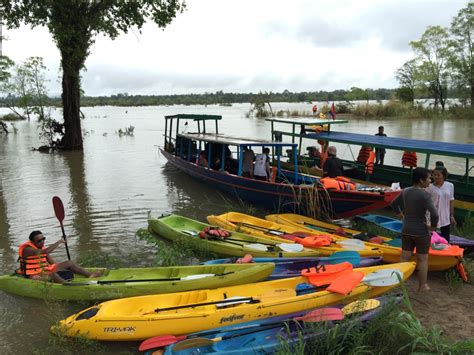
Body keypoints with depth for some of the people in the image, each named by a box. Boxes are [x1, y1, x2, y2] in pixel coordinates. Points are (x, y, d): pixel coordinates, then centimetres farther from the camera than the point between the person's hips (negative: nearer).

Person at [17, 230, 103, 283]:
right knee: (52, 274, -39)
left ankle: (90, 274, -12)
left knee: (69, 263, -2)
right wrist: (59, 242, -27)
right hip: (34, 276, -8)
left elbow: (53, 263, 9)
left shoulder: (41, 247, 8)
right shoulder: (27, 249, -19)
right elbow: (46, 251, -35)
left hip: (44, 270, 8)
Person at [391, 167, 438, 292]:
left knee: (404, 258, 14)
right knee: (422, 259, 10)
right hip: (421, 232, -6)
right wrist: (433, 226, -11)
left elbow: (394, 204, 14)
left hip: (406, 230, 6)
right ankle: (422, 286, 22)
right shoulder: (424, 195, -21)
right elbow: (434, 214, -27)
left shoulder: (405, 191, 0)